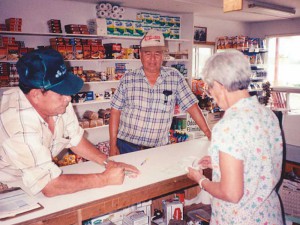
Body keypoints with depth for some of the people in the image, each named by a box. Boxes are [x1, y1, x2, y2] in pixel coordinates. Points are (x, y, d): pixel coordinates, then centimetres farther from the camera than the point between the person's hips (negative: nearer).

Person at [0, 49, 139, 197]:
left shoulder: (58, 102, -16)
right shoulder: (19, 125, -35)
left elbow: (76, 140, -2)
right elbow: (49, 187, -34)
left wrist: (108, 162, -14)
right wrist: (105, 178, -28)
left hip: (40, 176, 5)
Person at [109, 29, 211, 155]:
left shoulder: (175, 77, -2)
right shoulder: (127, 79, -3)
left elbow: (191, 106, 0)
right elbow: (115, 111, 0)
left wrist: (208, 133, -4)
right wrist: (113, 145, -3)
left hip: (159, 149, 1)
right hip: (127, 146, 0)